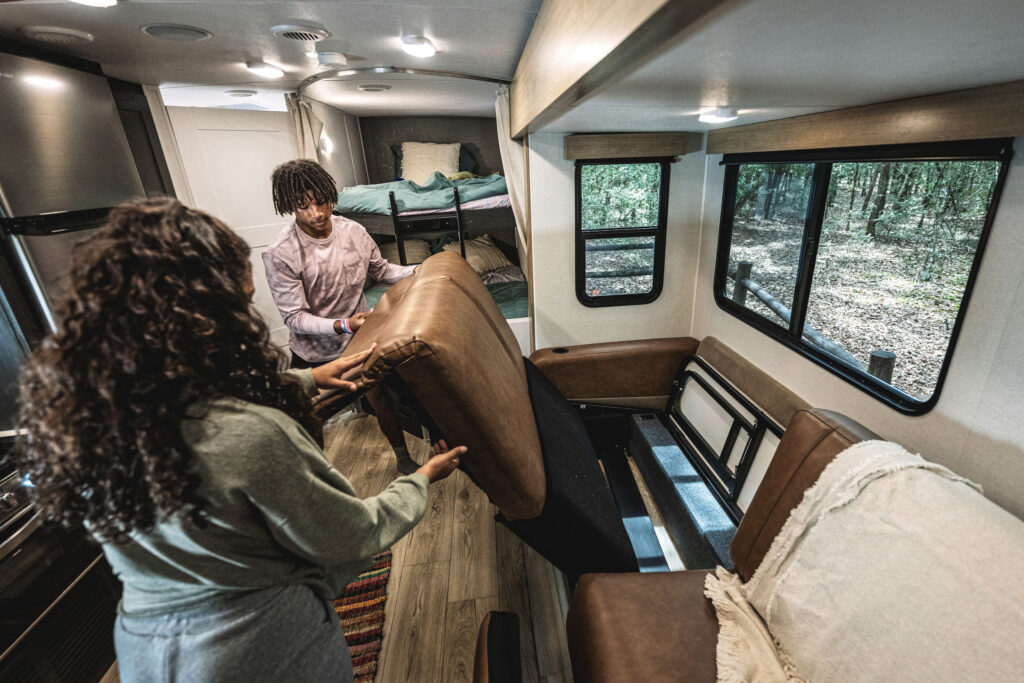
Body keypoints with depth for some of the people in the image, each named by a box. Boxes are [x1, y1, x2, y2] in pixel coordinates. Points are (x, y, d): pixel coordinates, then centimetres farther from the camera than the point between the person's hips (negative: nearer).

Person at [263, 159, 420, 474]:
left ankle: (403, 458, 37)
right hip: (314, 351, -2)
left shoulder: (353, 231, -11)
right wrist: (342, 325, -36)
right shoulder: (280, 254, -23)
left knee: (383, 400, 12)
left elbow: (381, 270, 4)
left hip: (359, 339, 3)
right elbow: (295, 317, -21)